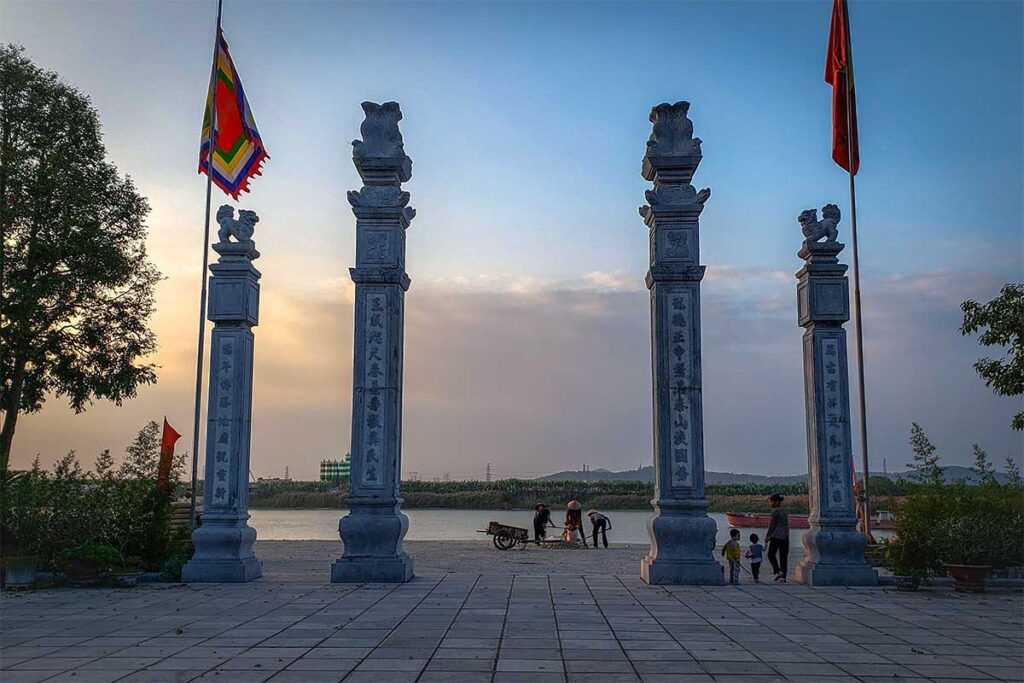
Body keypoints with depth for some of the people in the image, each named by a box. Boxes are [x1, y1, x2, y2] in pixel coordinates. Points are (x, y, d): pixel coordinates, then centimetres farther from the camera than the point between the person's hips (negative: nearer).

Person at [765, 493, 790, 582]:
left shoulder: (775, 511, -10)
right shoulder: (784, 511, 15)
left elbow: (772, 525, -11)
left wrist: (767, 536, -1)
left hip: (776, 537, -7)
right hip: (785, 537, 7)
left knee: (771, 555, 6)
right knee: (783, 557, 7)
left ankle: (778, 571, -10)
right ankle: (783, 576, 5)